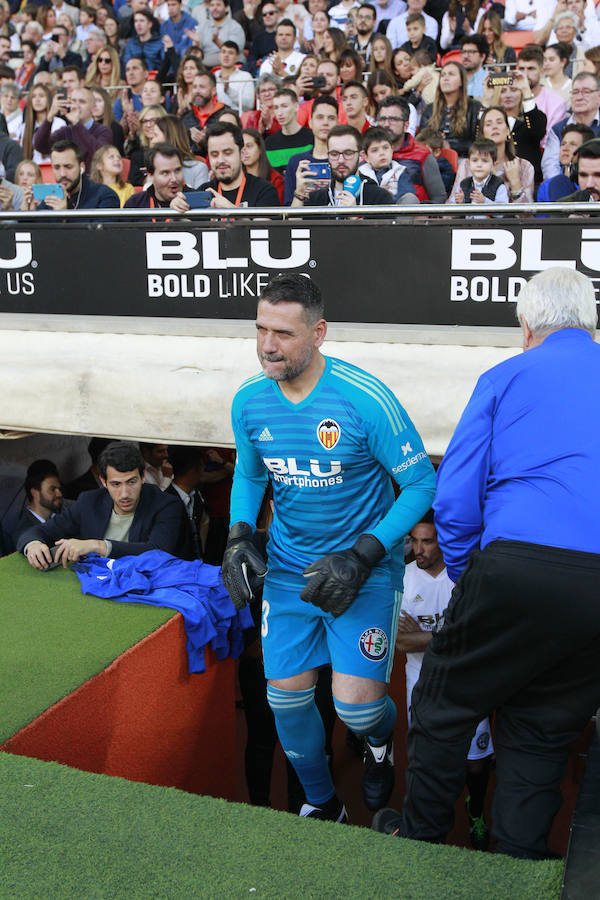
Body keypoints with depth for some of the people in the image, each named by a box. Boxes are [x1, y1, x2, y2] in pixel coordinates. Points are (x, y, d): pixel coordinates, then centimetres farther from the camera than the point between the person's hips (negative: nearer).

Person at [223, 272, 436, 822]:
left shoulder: (366, 399, -21)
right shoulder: (249, 402, -5)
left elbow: (422, 484, -13)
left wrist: (362, 556, -20)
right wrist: (239, 535, -3)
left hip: (365, 568, -4)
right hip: (288, 567, 4)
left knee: (355, 704, -12)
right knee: (287, 696, 4)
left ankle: (380, 739, 29)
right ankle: (322, 805, 33)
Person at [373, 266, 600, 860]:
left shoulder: (507, 376, 8)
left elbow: (454, 495, 2)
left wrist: (466, 576, 15)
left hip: (519, 567, -4)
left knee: (445, 705, 16)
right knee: (542, 728, 18)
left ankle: (419, 835, 31)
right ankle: (521, 861, 28)